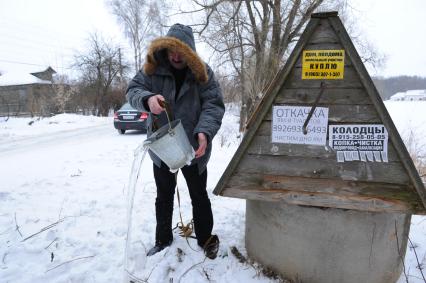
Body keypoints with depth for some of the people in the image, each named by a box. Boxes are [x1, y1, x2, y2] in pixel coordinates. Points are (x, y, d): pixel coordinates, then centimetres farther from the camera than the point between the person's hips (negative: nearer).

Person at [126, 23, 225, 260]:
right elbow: (133, 90, -7)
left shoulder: (202, 73, -9)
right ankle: (163, 240, 40)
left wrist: (204, 132, -34)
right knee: (164, 196, 19)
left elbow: (214, 105, -15)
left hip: (193, 148, -2)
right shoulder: (153, 69, -4)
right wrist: (147, 98, -32)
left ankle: (206, 239, 35)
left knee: (199, 196, 14)